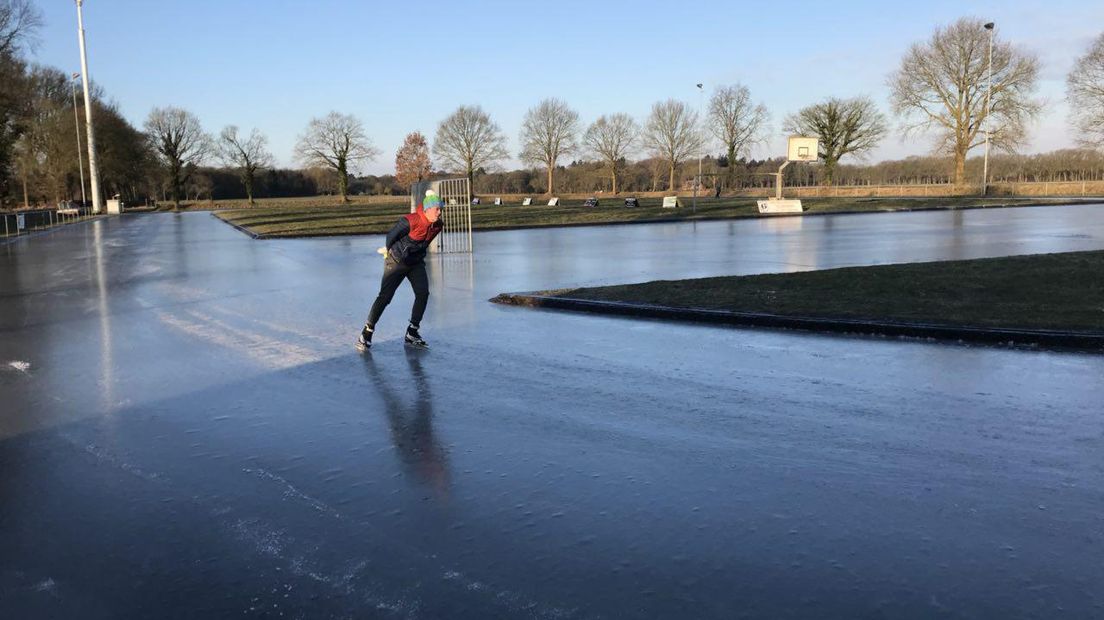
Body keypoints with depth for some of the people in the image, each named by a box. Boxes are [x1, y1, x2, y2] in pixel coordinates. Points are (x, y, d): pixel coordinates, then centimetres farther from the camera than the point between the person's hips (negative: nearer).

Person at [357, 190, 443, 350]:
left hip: (416, 263, 6)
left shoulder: (437, 225, -7)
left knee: (423, 293, -10)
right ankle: (366, 333, 4)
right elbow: (392, 234, -11)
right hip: (397, 261, -6)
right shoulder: (410, 221, -27)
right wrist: (388, 249, 6)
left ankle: (412, 333, 1)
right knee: (385, 296, -6)